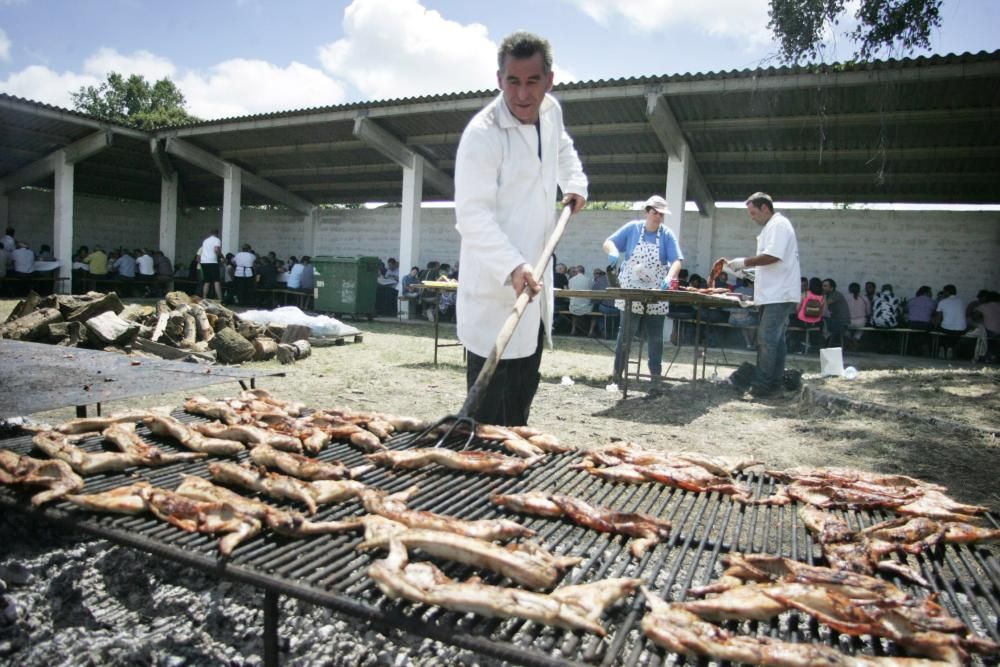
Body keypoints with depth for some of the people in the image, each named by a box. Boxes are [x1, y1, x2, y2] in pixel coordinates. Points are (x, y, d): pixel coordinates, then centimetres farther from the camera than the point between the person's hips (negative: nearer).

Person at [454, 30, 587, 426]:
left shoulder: (550, 112, 7)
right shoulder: (482, 134, -17)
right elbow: (473, 214, -25)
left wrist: (574, 182, 16)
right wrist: (513, 267, -37)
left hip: (535, 283, 8)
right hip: (495, 289, -8)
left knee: (524, 392, 18)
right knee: (491, 404, -6)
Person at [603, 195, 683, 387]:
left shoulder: (667, 235, 0)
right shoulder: (632, 228, -1)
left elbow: (676, 261, -8)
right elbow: (608, 243, -1)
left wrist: (669, 278, -28)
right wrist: (613, 252, -25)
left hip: (657, 293, 1)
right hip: (630, 291, -1)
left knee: (655, 335, 7)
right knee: (625, 332, 1)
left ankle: (656, 372, 18)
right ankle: (618, 371, 8)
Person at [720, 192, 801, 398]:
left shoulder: (778, 225, -10)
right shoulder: (771, 227, 21)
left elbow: (773, 256, -23)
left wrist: (744, 262, -15)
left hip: (778, 296, -10)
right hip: (774, 295, 10)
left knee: (766, 341, -10)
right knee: (775, 340, 12)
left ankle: (759, 387, -9)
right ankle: (774, 385, 18)